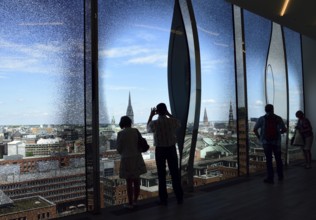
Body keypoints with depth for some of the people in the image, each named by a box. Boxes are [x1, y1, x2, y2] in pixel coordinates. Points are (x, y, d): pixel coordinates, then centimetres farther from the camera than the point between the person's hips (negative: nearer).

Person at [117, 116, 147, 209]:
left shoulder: (120, 133, -10)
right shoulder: (135, 131, -1)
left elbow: (119, 148, -4)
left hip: (127, 159, -4)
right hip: (137, 158, 4)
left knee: (129, 182, 4)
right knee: (136, 181, 13)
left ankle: (130, 203, 12)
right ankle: (135, 201, 24)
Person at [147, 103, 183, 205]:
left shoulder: (154, 123, -14)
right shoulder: (172, 121, -9)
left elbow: (148, 129, 11)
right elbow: (179, 124, 17)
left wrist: (151, 115, 13)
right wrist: (169, 114, 13)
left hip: (160, 150, -2)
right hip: (171, 149, 2)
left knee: (161, 175, 7)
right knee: (175, 173, 9)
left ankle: (163, 199, 11)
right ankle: (179, 198, 16)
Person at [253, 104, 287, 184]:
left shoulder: (262, 119, -3)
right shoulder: (278, 118, 0)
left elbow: (255, 129, -5)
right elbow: (284, 129, 6)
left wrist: (259, 137, 10)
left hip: (266, 142, -1)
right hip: (276, 142, 1)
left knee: (268, 160, 4)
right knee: (278, 159, 17)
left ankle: (270, 178, 3)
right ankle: (280, 176, 27)